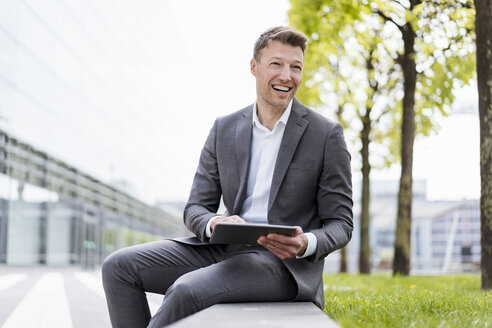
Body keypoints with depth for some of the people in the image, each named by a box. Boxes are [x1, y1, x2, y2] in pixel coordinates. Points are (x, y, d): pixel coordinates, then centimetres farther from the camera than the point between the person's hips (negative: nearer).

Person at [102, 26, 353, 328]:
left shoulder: (327, 135, -2)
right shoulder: (224, 130, 9)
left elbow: (340, 223, 0)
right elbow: (196, 208, 9)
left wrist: (306, 243, -23)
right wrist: (215, 224, -16)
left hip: (286, 261, -5)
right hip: (226, 248, 5)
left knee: (187, 291, -31)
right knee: (119, 266, -10)